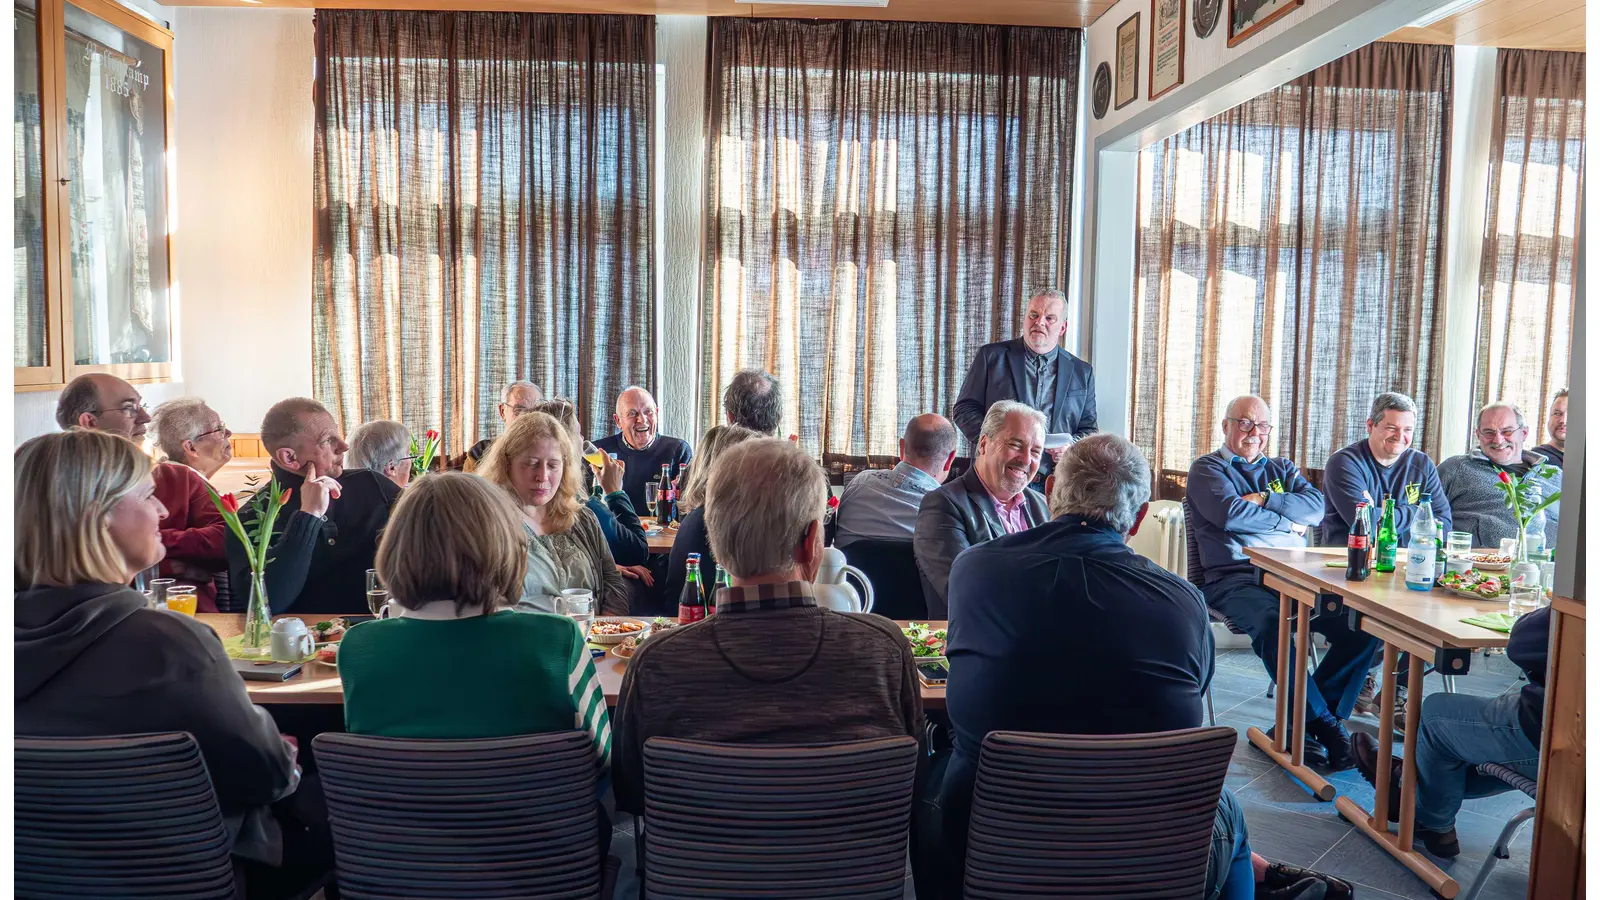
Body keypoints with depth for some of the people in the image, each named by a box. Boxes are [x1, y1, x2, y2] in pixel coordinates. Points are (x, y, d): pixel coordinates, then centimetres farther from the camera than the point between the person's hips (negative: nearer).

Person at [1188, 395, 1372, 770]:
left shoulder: (1281, 469, 28)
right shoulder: (1208, 468, 12)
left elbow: (1316, 507, 8)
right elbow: (1230, 514, -8)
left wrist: (1264, 500, -4)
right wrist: (1288, 521, 4)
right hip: (1234, 578, -5)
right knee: (1270, 621, -38)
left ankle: (1304, 722, -16)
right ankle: (1324, 722, -24)